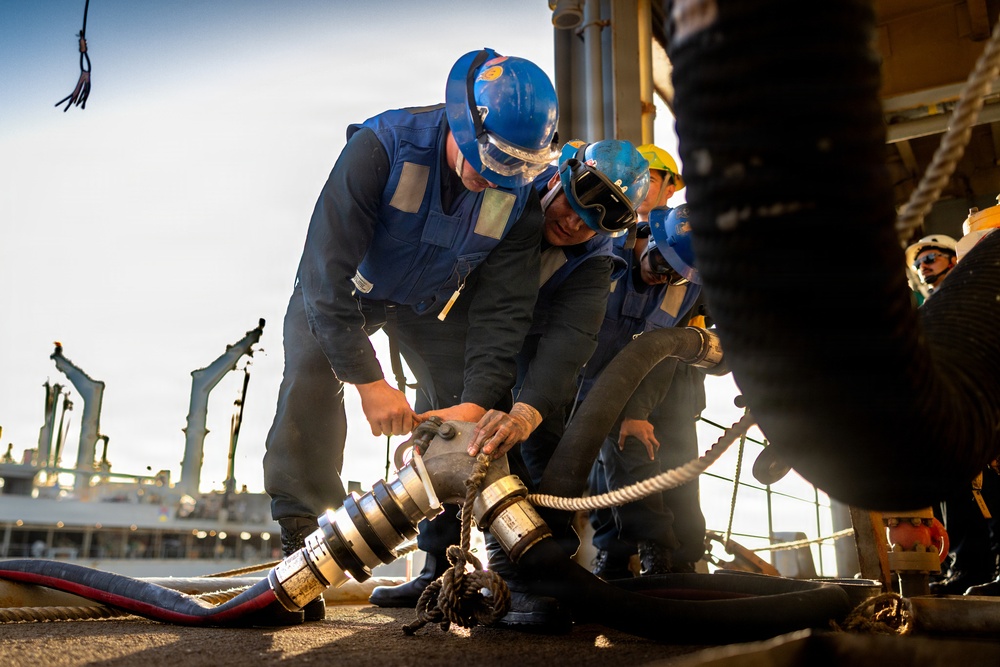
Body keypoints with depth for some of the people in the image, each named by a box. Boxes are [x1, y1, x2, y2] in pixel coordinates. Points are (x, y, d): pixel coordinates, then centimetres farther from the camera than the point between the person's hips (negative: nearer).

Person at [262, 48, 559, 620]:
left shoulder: (519, 195, -24)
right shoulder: (381, 145, -36)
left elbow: (503, 309, -22)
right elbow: (328, 270, -36)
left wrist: (478, 400, -35)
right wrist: (369, 382, -39)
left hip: (432, 301, 3)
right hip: (345, 286, -2)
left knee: (461, 408, -8)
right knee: (312, 380, -23)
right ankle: (298, 539, -9)